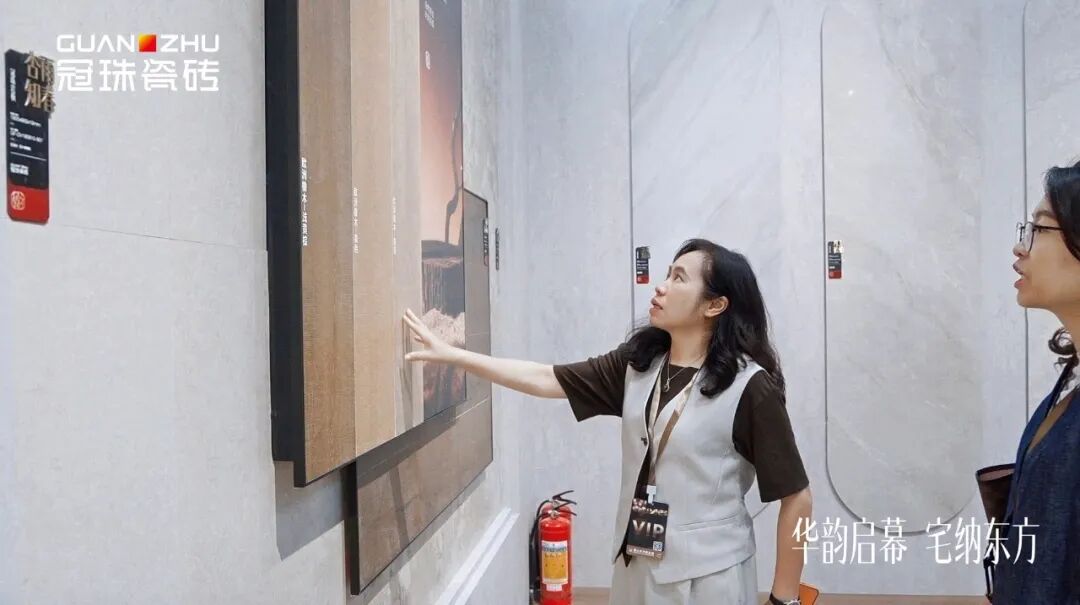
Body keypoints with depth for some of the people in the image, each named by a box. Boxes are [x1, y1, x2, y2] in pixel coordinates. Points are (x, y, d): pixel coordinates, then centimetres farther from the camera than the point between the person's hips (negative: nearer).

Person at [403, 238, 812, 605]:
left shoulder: (749, 386, -16)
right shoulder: (637, 363, 0)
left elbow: (796, 498, -12)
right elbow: (547, 380, 0)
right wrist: (451, 355, -3)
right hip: (636, 566, 5)